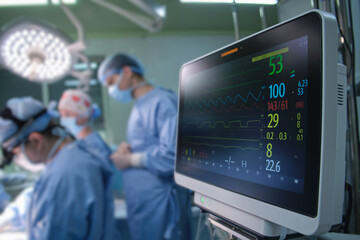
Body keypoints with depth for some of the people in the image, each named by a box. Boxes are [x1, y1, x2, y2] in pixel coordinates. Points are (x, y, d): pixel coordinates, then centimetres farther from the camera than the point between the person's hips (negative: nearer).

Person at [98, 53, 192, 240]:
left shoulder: (163, 101, -15)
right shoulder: (139, 107, 12)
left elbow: (172, 156, -24)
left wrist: (129, 159, -11)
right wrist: (127, 149, -1)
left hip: (160, 205, -8)